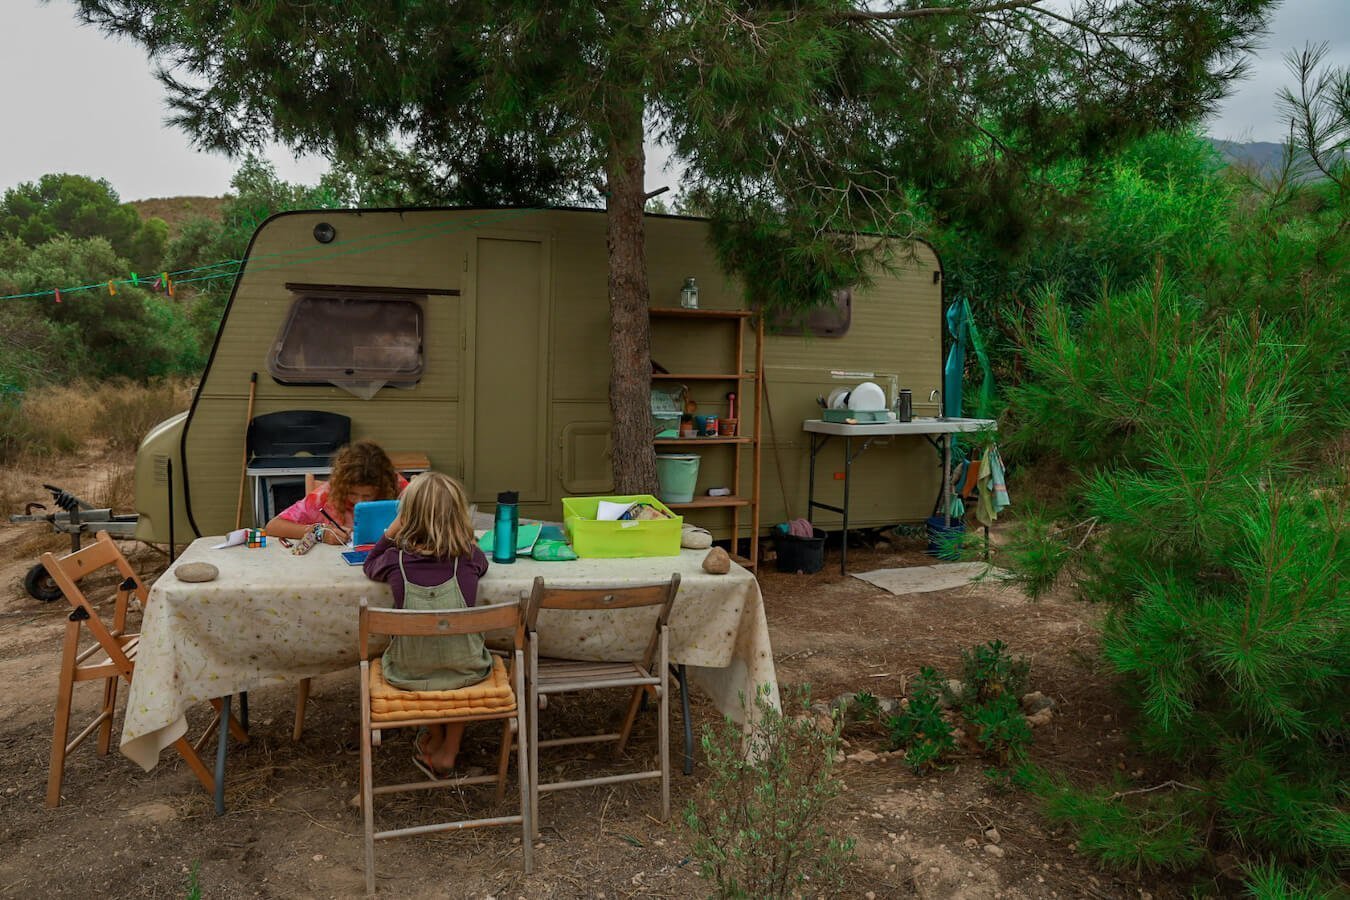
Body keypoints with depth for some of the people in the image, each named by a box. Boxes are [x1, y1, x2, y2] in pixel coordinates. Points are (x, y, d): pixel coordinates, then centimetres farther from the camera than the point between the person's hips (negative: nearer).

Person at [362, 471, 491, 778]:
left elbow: (369, 564, 8)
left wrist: (392, 529, 0)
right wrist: (460, 534, 8)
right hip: (466, 672, 0)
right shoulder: (470, 558, -15)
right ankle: (449, 749, 37)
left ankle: (436, 739, 47)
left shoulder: (395, 560, -16)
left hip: (409, 675, 0)